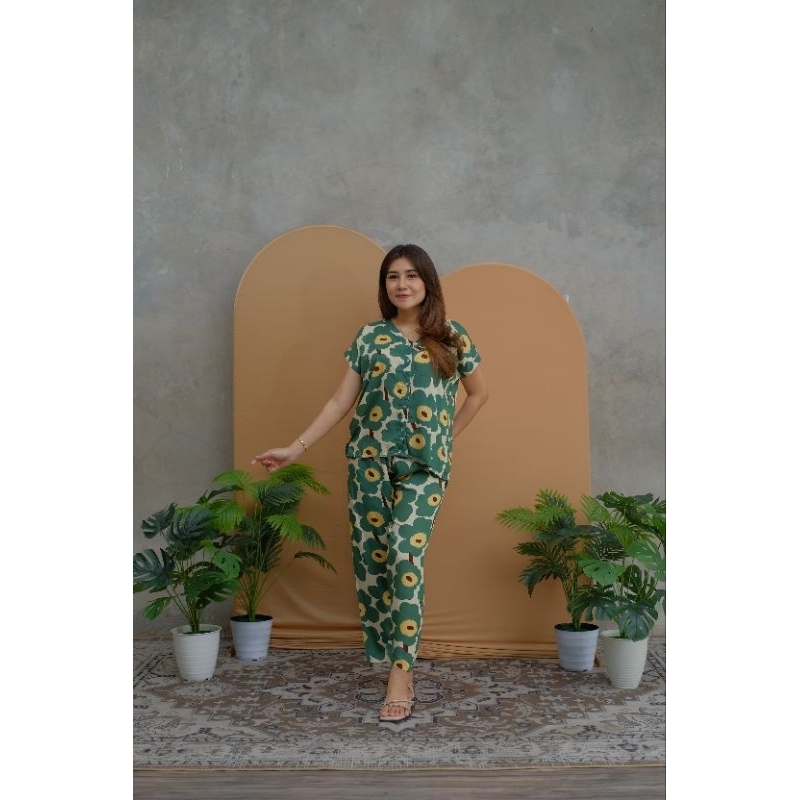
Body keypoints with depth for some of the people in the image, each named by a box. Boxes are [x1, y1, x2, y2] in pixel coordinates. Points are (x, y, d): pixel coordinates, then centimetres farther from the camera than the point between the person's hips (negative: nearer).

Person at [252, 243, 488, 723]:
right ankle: (390, 655, 20)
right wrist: (298, 447, -1)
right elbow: (342, 401, 5)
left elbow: (480, 392, 14)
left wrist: (446, 437, 8)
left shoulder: (452, 336, 3)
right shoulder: (370, 337, 6)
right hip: (370, 460, 2)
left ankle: (399, 673, -9)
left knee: (406, 556, -13)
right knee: (371, 556, 3)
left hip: (425, 465, -2)